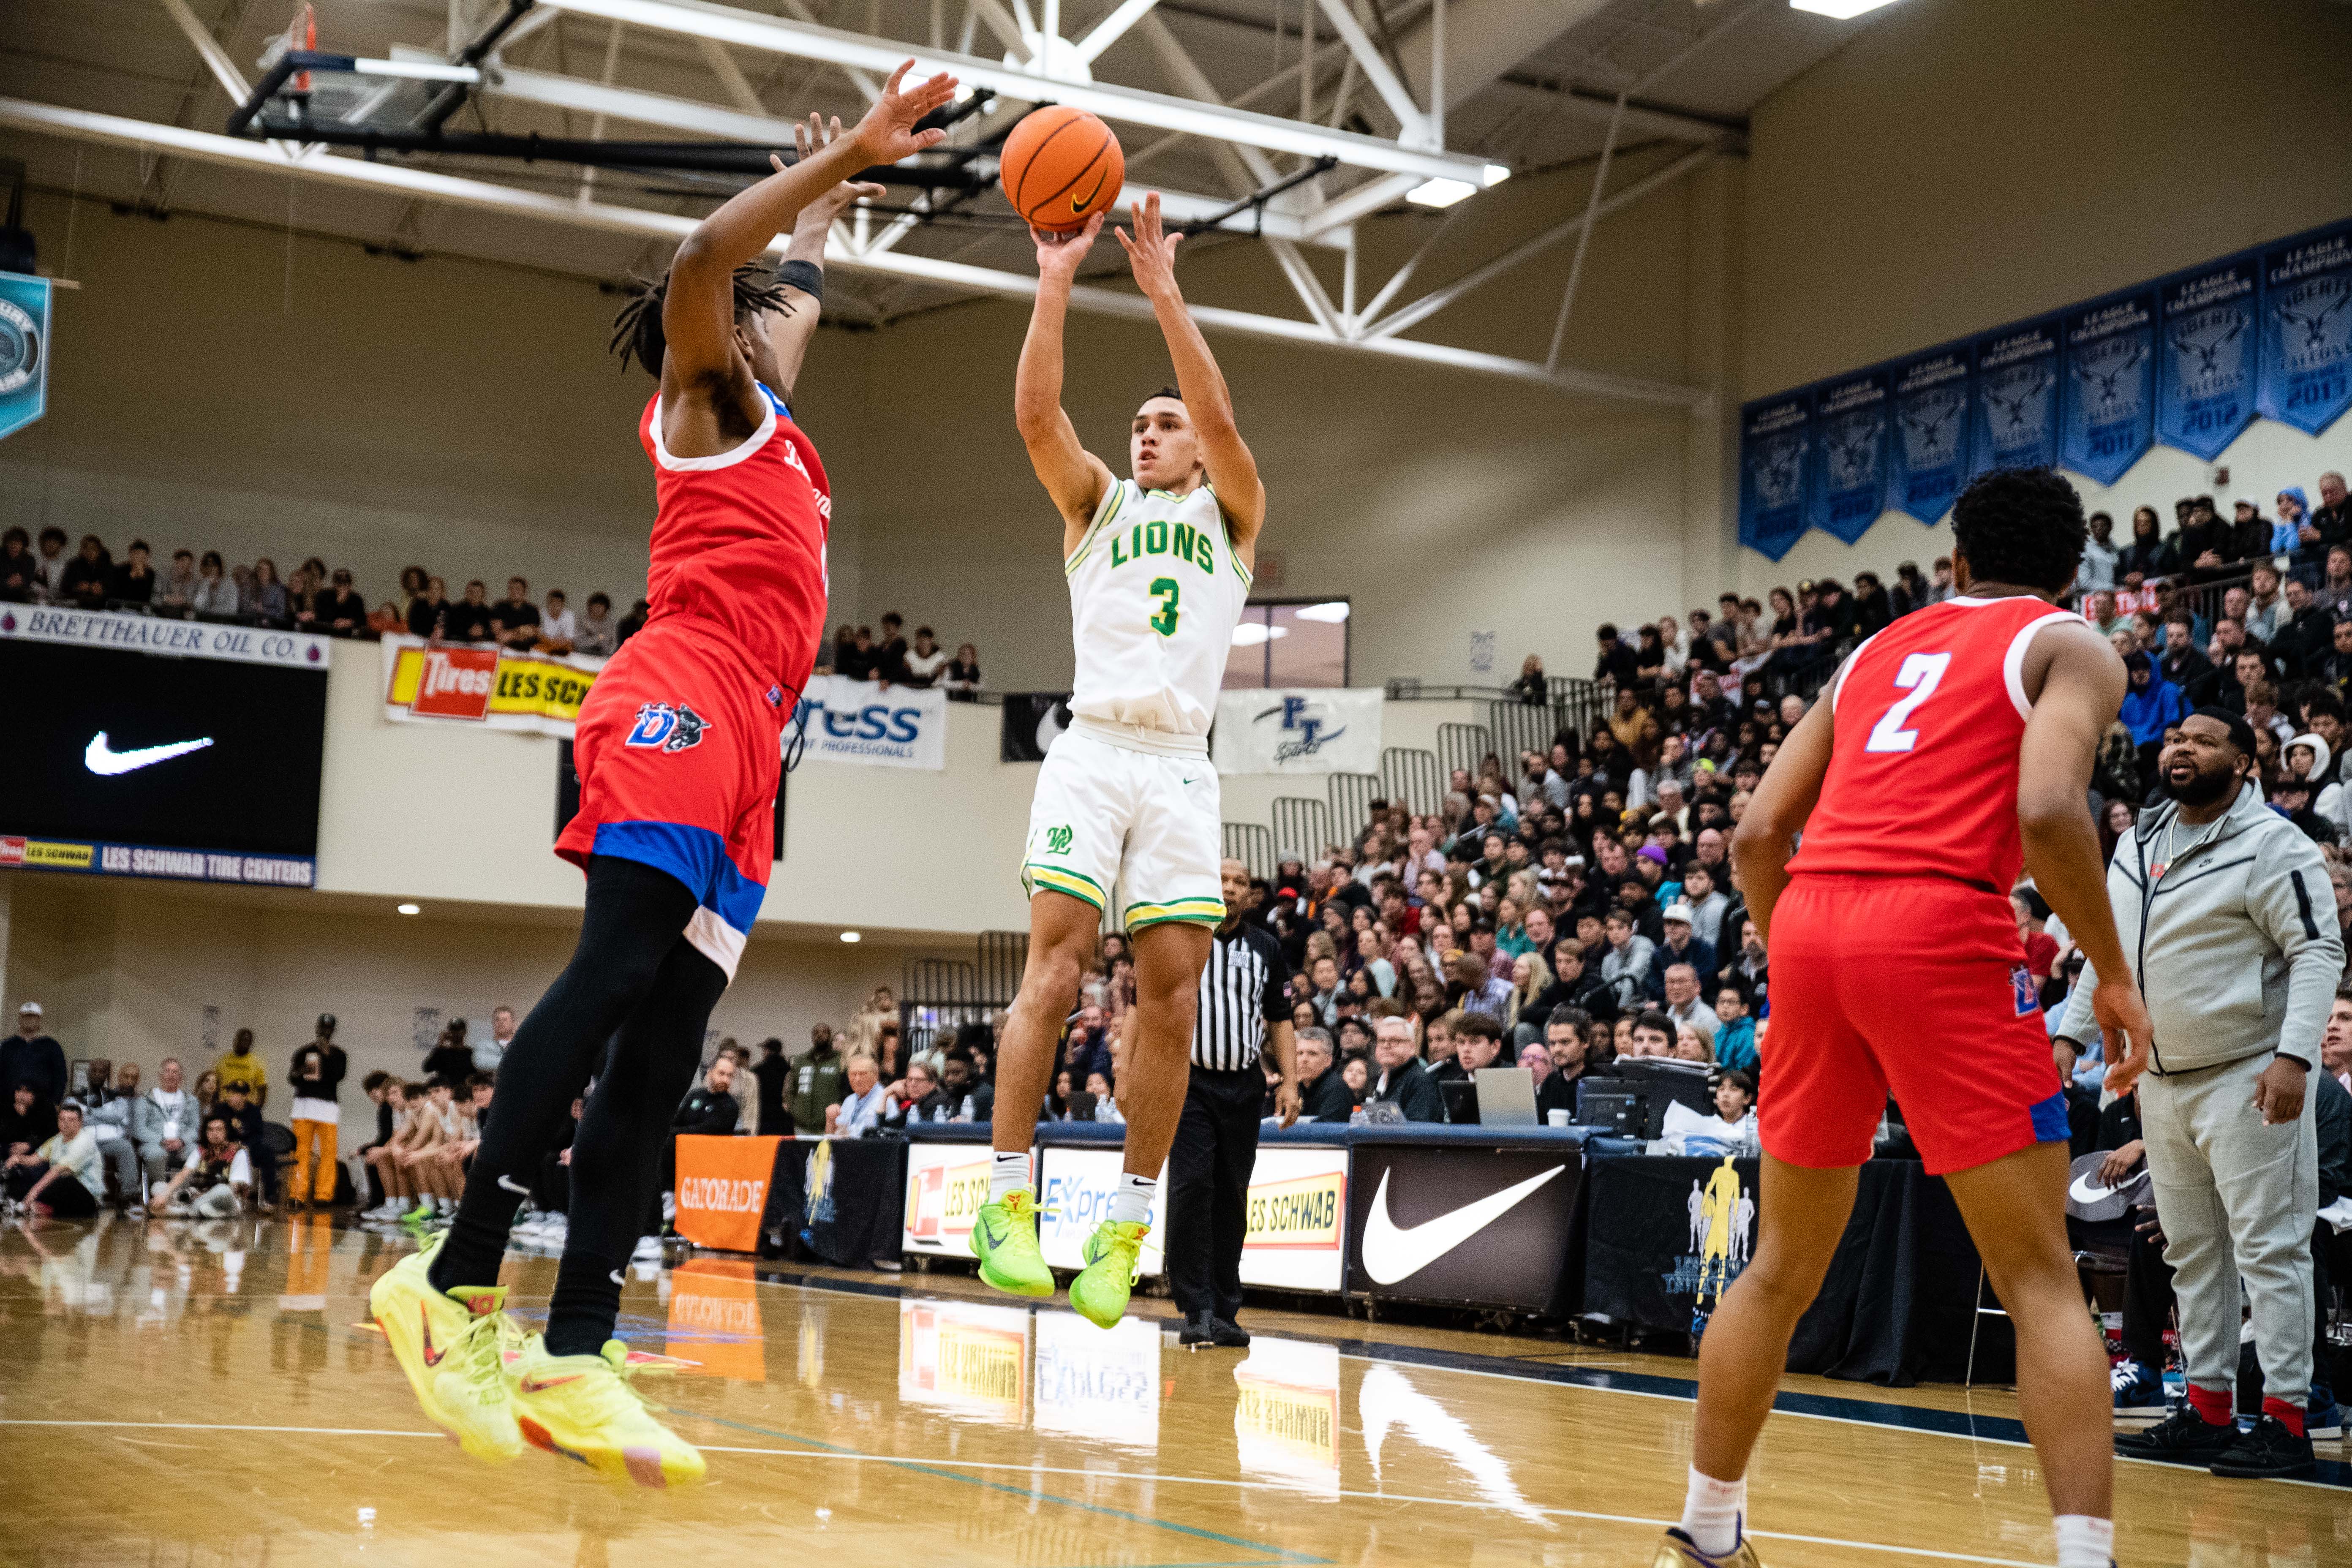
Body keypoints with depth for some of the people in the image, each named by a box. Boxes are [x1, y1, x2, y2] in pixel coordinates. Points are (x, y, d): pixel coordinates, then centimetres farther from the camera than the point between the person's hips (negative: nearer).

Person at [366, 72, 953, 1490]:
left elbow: (781, 286, 52)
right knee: (622, 970, -23)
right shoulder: (707, 395, 9)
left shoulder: (781, 433, 31)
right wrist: (846, 156, -11)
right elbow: (708, 260, -13)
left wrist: (828, 206, 52)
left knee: (666, 1042, -4)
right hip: (682, 700, -8)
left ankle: (573, 1358, -11)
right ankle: (458, 1283, -24)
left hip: (745, 739, 8)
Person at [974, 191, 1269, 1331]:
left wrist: (1162, 290, -7)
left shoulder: (1231, 517, 17)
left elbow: (1221, 417, -2)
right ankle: (1007, 1198, -10)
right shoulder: (1098, 505, 19)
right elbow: (1036, 413, 1)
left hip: (1182, 768, 1)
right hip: (1093, 753, -1)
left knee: (1171, 997, -4)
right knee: (1054, 969, -14)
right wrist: (1056, 283, -5)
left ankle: (1126, 1225, 2)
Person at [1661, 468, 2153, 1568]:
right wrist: (2113, 973, -1)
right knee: (2040, 1280, 1)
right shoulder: (2070, 647, 10)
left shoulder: (1876, 651, 25)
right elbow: (2048, 810, -11)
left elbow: (1758, 835, 18)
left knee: (1783, 1268, 18)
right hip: (1943, 932, -5)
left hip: (1811, 915, 5)